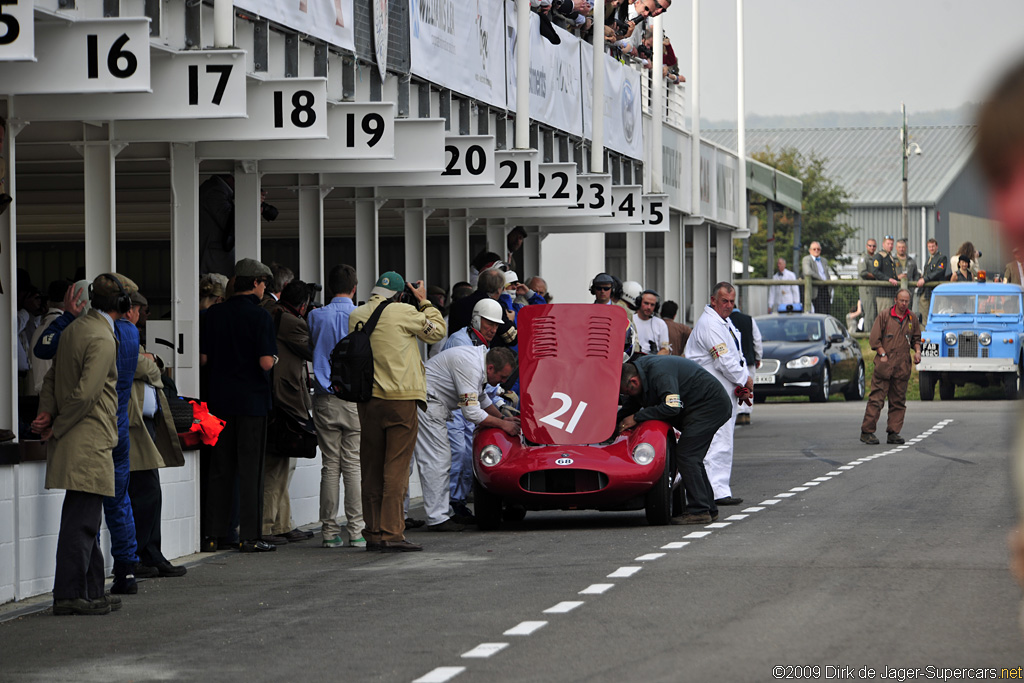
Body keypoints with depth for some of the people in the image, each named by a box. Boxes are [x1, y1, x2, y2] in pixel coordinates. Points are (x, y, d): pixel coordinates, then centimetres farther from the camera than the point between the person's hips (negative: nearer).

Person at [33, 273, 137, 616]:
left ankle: (92, 590, 21)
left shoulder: (74, 329, 15)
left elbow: (52, 377, 18)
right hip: (89, 443, -10)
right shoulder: (102, 339, -16)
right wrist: (56, 429, -11)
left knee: (85, 520, 15)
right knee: (81, 520, -7)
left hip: (75, 442, 10)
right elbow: (85, 393, -21)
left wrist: (48, 412, 3)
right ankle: (68, 594, -6)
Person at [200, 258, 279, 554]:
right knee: (250, 469, 0)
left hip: (221, 399, 5)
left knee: (221, 468, 11)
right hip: (252, 399, -5)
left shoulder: (212, 315, 3)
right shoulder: (260, 316, -12)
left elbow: (202, 358, 4)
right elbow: (266, 362, -18)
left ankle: (216, 533, 12)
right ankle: (249, 536, 0)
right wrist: (274, 358, 3)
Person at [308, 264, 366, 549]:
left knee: (330, 466, 3)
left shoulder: (316, 316, 2)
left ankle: (330, 531, 3)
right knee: (354, 465, 0)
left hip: (325, 400, 2)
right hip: (355, 398, -1)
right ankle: (355, 531, -2)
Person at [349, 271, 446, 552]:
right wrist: (424, 302, 15)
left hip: (368, 400, 5)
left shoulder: (356, 316, 7)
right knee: (396, 467, -4)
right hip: (401, 399, -5)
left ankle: (373, 533, 12)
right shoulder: (403, 312, -8)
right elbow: (436, 331, 4)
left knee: (371, 468, 10)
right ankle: (392, 534, -8)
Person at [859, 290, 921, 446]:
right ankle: (867, 432, -5)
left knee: (898, 401, 5)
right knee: (876, 398, -7)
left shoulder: (912, 319, 12)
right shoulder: (884, 316, 0)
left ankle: (894, 433, 10)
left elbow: (916, 338, 23)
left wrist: (917, 351, 5)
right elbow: (875, 339, -2)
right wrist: (883, 354, -10)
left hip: (903, 366, 4)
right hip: (884, 363, -4)